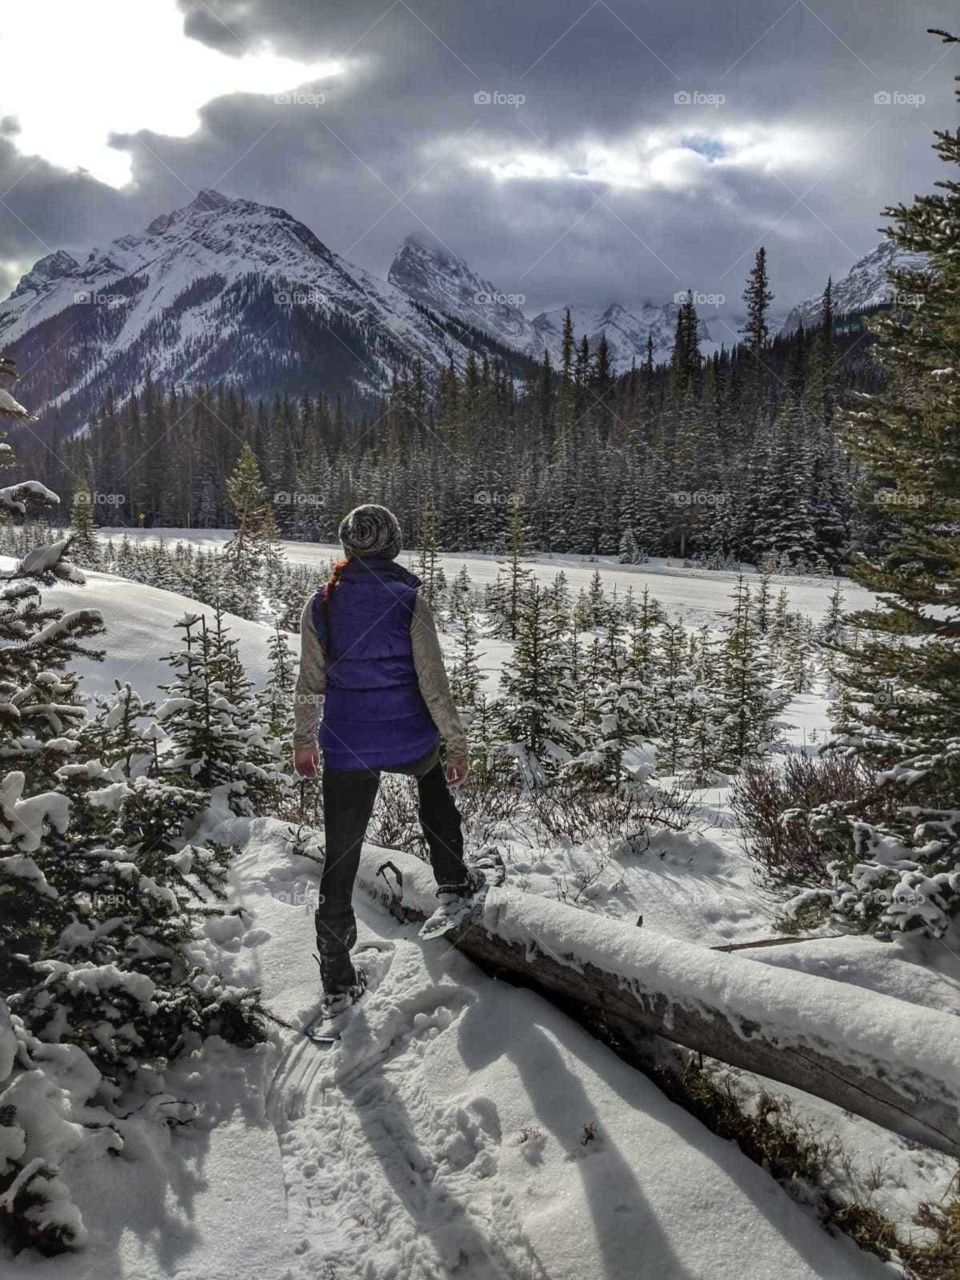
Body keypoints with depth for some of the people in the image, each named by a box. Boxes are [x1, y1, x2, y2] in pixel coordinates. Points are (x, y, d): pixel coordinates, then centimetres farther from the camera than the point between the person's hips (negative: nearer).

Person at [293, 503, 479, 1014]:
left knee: (340, 859, 10)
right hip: (409, 740, 0)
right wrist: (457, 743, 1)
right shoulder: (408, 600, -8)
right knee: (433, 775, 36)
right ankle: (451, 880, 37)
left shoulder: (321, 603, -1)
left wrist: (304, 740, 16)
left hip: (346, 747, 1)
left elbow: (310, 683, 4)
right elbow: (433, 680, -8)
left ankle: (337, 981, 16)